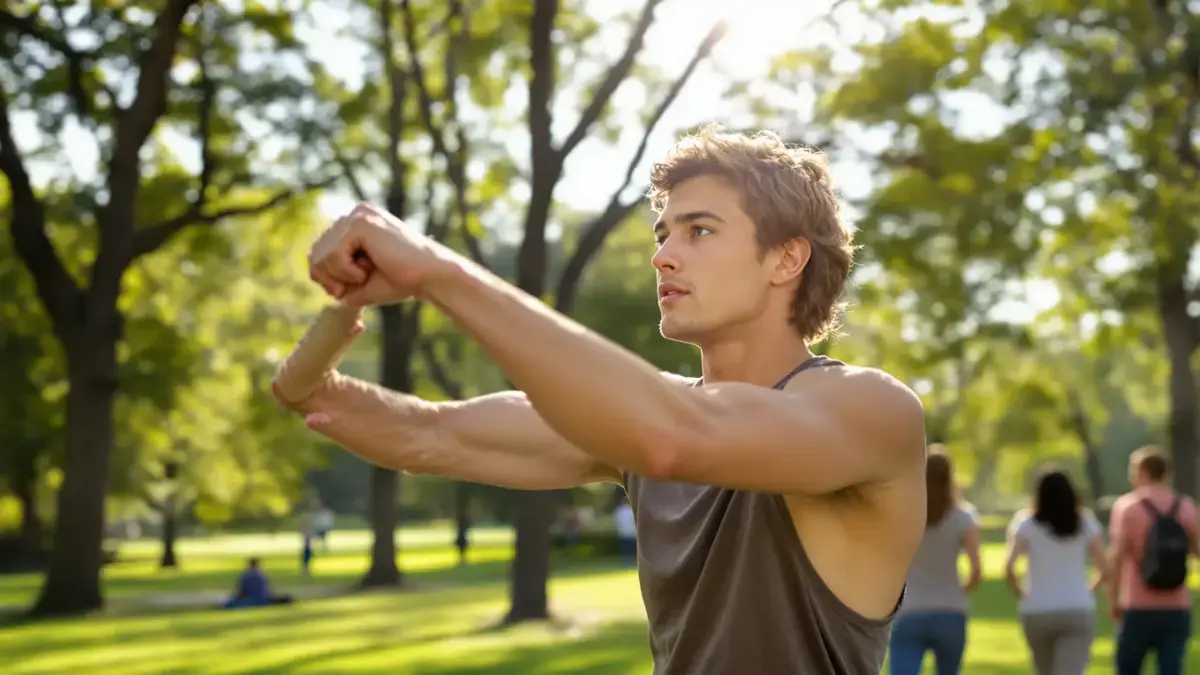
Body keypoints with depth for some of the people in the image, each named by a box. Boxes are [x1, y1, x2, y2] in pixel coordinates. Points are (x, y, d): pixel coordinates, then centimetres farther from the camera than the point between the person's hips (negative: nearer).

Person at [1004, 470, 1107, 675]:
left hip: (1037, 612, 1)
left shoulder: (1026, 525, 0)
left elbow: (1009, 569, -11)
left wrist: (1022, 593, 6)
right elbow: (1103, 570, 1)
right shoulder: (1086, 523, 6)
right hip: (1078, 611, -1)